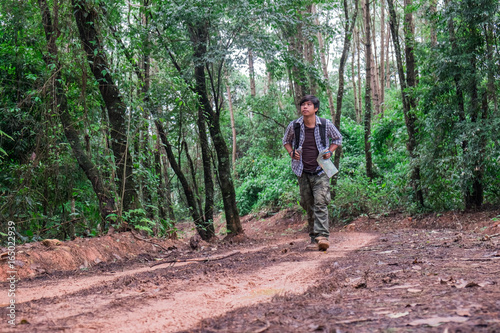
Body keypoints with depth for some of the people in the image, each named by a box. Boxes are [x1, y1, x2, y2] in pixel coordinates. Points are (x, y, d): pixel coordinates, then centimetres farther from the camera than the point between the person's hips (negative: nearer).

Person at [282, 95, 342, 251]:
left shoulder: (326, 125, -5)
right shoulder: (294, 126, -2)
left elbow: (338, 138, 15)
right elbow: (286, 140, 19)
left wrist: (329, 151, -2)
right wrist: (291, 153, -1)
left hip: (321, 171, -2)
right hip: (303, 172, 2)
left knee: (320, 203, -17)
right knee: (309, 206, 8)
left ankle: (322, 237, -22)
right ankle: (314, 239, 17)